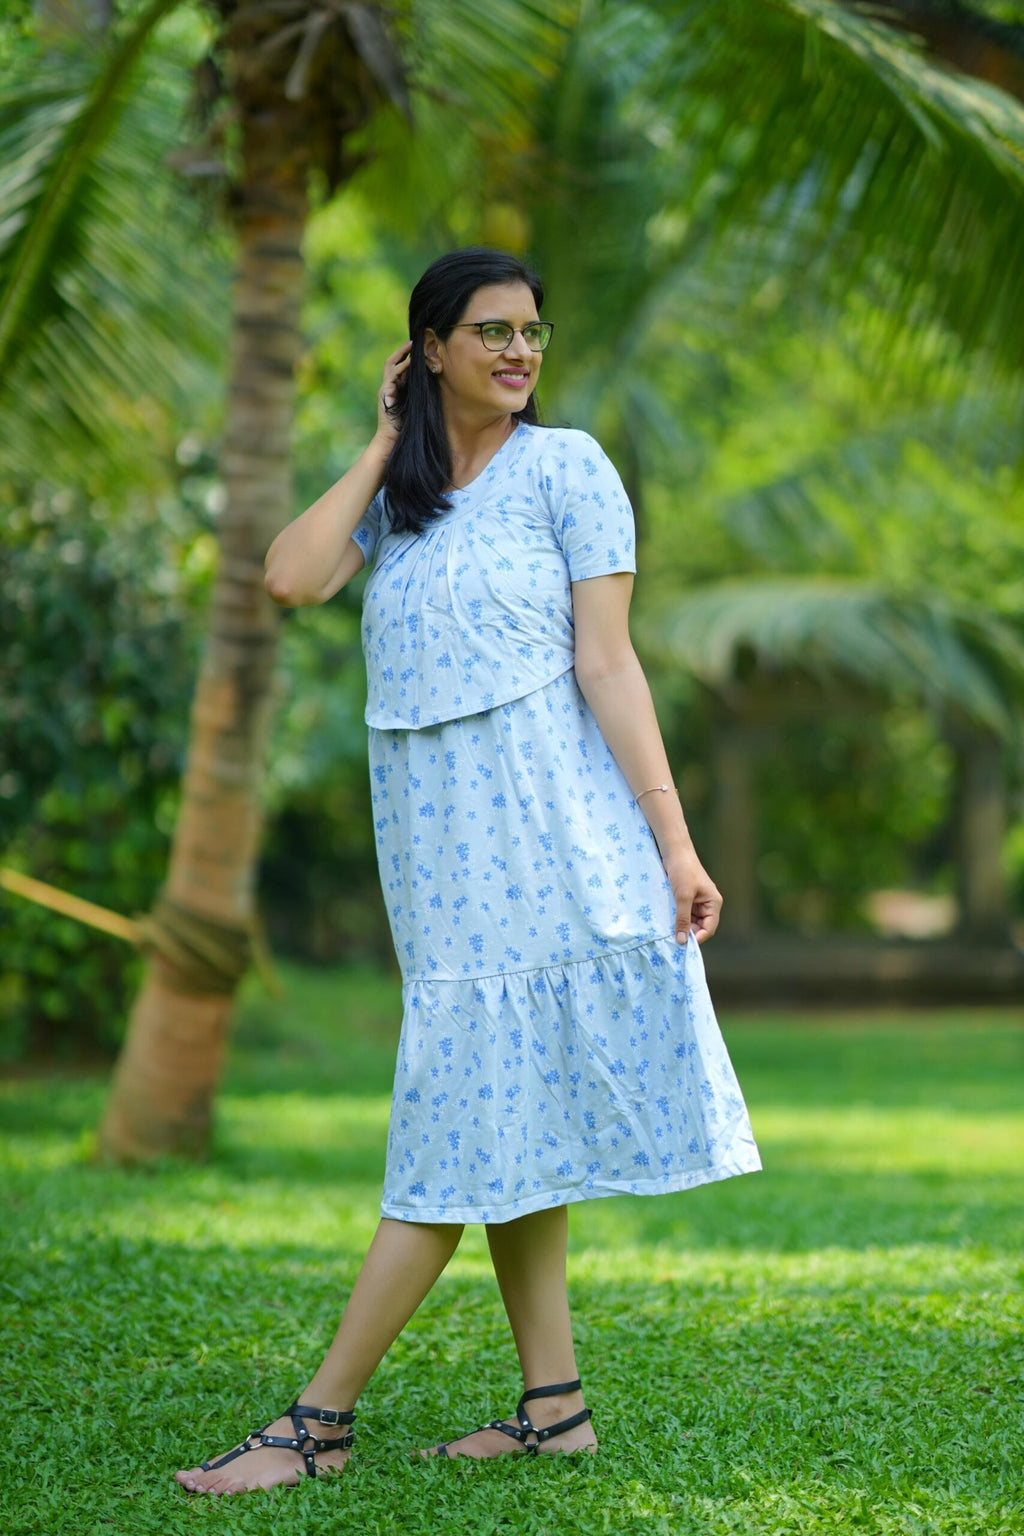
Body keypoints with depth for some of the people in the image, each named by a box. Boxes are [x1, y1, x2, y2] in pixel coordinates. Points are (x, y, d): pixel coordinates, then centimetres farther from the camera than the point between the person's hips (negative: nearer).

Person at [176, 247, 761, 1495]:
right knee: (497, 1118, 7)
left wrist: (672, 838, -12)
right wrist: (385, 444, 2)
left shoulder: (564, 467, -2)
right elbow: (293, 577, -6)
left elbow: (606, 664, -6)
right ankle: (554, 1403, 14)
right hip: (441, 847, 6)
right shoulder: (397, 492, 12)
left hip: (542, 832, -6)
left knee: (472, 1123, -5)